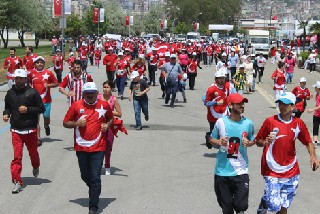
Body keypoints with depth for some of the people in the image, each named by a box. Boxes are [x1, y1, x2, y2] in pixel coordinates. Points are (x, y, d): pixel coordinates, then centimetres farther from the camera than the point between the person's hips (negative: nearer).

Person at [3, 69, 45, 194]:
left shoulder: (32, 92, -5)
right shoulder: (10, 93, 5)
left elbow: (41, 108, -3)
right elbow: (7, 107, 18)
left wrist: (28, 109, -16)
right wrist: (6, 114, -3)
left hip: (30, 129, -1)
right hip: (16, 129, 1)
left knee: (33, 152, 16)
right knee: (17, 156, -5)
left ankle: (36, 167, 50)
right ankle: (17, 182, -2)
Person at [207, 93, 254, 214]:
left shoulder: (248, 123, -2)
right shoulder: (221, 122, -4)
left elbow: (253, 141, 13)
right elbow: (211, 139, 9)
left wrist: (248, 143, -9)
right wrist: (219, 142, -12)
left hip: (241, 171, 0)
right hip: (222, 171, 0)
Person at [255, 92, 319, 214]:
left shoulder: (299, 124, 2)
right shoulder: (270, 121, -9)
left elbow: (308, 142, 14)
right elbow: (257, 141, -1)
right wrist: (265, 142, -22)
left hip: (291, 172, 4)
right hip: (272, 171, -4)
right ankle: (264, 203, 21)